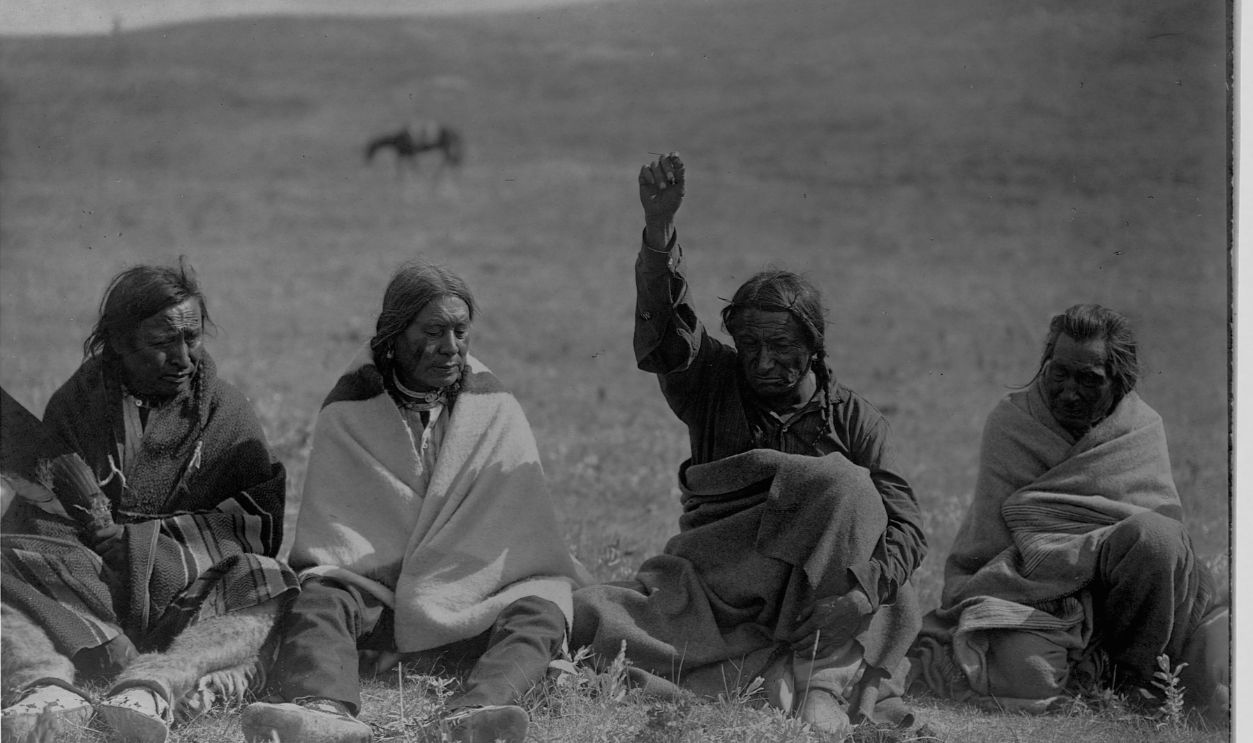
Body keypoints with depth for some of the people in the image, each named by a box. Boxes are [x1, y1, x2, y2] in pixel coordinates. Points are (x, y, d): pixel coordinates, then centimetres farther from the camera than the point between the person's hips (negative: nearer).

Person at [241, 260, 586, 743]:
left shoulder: (495, 408, 8)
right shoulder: (349, 411, 5)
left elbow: (525, 524, 2)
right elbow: (330, 530, 2)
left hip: (472, 601, 1)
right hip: (373, 589, -1)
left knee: (540, 611, -29)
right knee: (317, 604, -31)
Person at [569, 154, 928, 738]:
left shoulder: (854, 420, 5)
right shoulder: (714, 385, 10)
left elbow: (905, 528, -4)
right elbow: (662, 328, -10)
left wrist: (864, 591, -26)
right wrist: (658, 230, -28)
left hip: (811, 590, -2)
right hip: (708, 585, 2)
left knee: (845, 487, -28)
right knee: (587, 618, -25)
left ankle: (822, 674, -33)